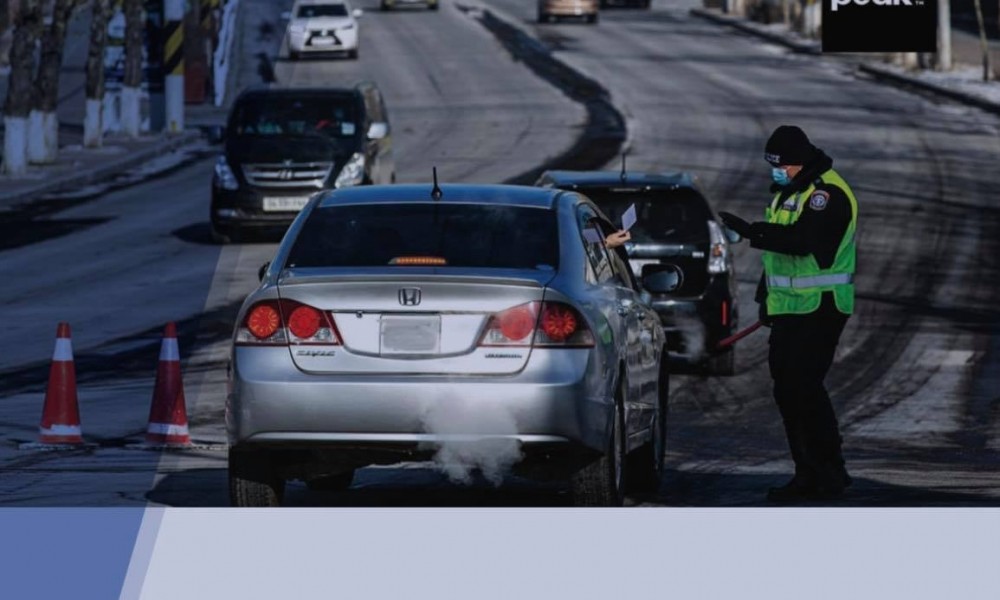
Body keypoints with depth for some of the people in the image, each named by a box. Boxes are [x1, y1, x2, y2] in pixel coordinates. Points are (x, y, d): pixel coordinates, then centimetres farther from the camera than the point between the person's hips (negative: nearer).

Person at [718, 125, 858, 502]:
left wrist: (751, 231, -32)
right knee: (787, 390, 9)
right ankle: (808, 474, 14)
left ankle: (830, 470, -7)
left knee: (805, 388, -14)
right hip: (789, 309, 10)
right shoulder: (787, 191, 17)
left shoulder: (828, 193, -15)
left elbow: (802, 240, -29)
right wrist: (766, 295, 26)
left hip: (819, 310, -10)